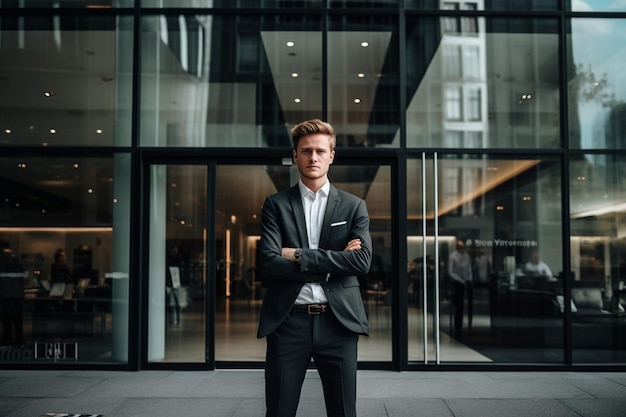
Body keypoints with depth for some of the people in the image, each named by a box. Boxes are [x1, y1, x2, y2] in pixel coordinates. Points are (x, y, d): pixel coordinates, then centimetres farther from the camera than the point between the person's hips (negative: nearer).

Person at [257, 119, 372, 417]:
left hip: (337, 321, 1)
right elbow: (269, 263, -9)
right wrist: (335, 261, -10)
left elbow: (362, 261, -7)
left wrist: (300, 255, -11)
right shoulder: (276, 204, 5)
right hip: (288, 321, 0)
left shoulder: (354, 206, 8)